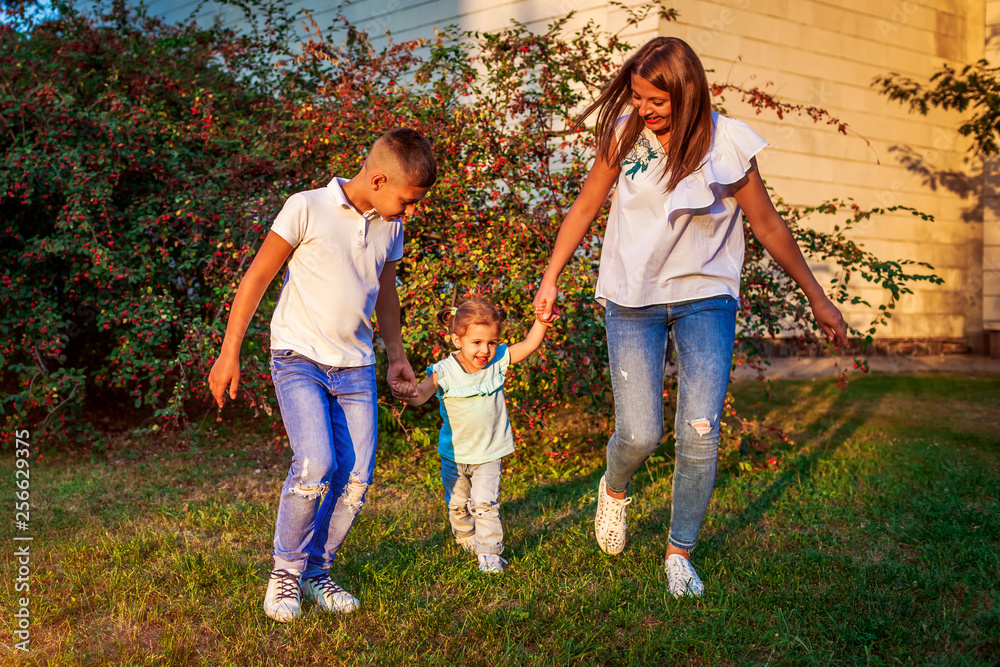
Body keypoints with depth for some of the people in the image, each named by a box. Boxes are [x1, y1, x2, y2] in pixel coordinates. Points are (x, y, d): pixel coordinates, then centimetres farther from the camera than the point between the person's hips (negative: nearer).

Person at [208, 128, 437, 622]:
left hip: (355, 367, 5)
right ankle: (286, 570, 1)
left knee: (354, 480, -1)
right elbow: (256, 278, -6)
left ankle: (316, 571, 19)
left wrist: (396, 354, 27)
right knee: (314, 465, -21)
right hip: (299, 359, -5)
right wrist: (229, 353, -7)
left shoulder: (389, 227, 7)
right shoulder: (306, 209, -10)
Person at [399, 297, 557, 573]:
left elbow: (529, 345, -11)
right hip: (455, 453, 0)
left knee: (485, 503, -11)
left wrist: (541, 324, -29)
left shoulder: (498, 361, -11)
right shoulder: (444, 372, -20)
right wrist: (408, 393, -46)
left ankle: (489, 552, 1)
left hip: (489, 452, 0)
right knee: (457, 503, 17)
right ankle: (466, 539, 43)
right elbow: (420, 394, -23)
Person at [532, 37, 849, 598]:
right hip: (632, 299, 1)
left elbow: (768, 225, 0)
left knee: (700, 434, -10)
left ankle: (680, 554, 10)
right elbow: (587, 206, 9)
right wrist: (551, 276, 9)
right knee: (640, 435, -5)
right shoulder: (624, 132, -4)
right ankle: (615, 490, 32)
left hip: (705, 297, -1)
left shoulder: (727, 145, -10)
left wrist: (817, 297, 6)